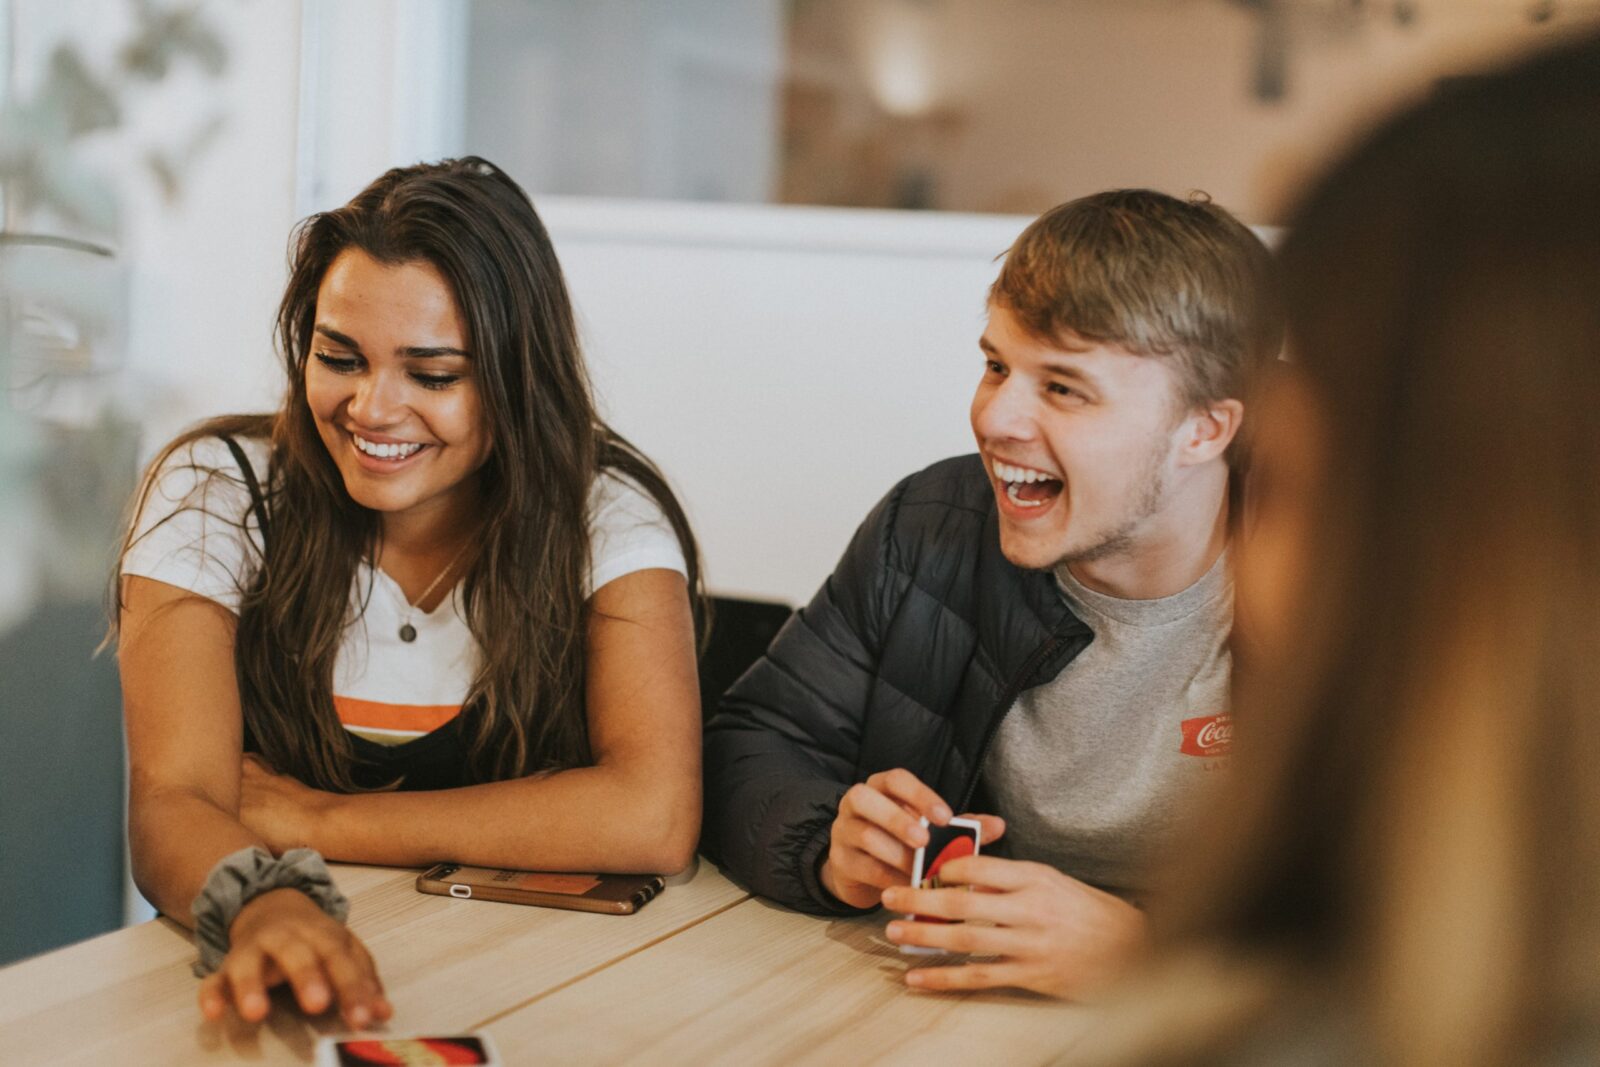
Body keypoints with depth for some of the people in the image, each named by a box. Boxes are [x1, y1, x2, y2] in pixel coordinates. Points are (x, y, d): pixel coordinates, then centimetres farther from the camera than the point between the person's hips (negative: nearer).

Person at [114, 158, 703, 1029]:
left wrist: (310, 816, -16)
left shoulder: (605, 516, -7)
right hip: (286, 992, 1)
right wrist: (264, 904, -37)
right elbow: (174, 805, -14)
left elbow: (652, 818, -19)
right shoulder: (215, 492, -5)